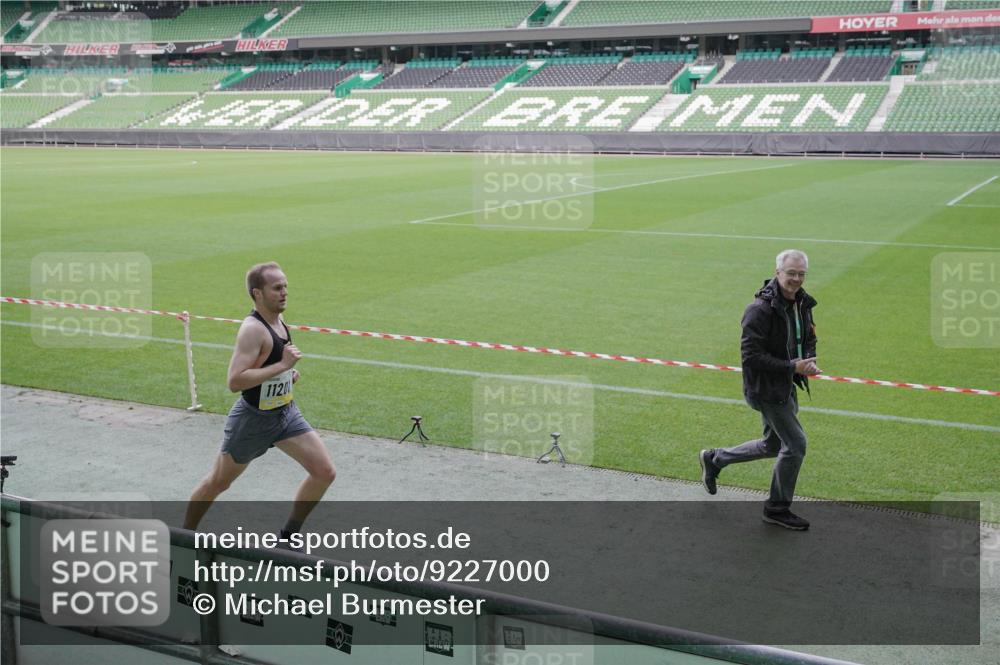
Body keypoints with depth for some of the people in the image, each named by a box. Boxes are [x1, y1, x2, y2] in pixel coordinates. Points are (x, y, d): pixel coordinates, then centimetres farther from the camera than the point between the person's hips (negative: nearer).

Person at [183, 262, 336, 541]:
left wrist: (289, 372, 4)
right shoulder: (253, 329, -24)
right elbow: (235, 381, -33)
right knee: (217, 483, 11)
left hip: (286, 413, 7)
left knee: (325, 472, -2)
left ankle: (288, 538, 15)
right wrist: (282, 366, -31)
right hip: (253, 420, -7)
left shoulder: (278, 320, 3)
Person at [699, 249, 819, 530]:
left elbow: (809, 338, 18)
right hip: (765, 388, -9)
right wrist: (792, 366, -25)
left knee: (772, 445, 21)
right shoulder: (760, 309, -23)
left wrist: (809, 360, -4)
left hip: (786, 386, 9)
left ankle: (714, 458, 39)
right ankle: (777, 509, 15)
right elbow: (751, 356, -24)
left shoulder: (802, 304, 3)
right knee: (796, 445, -3)